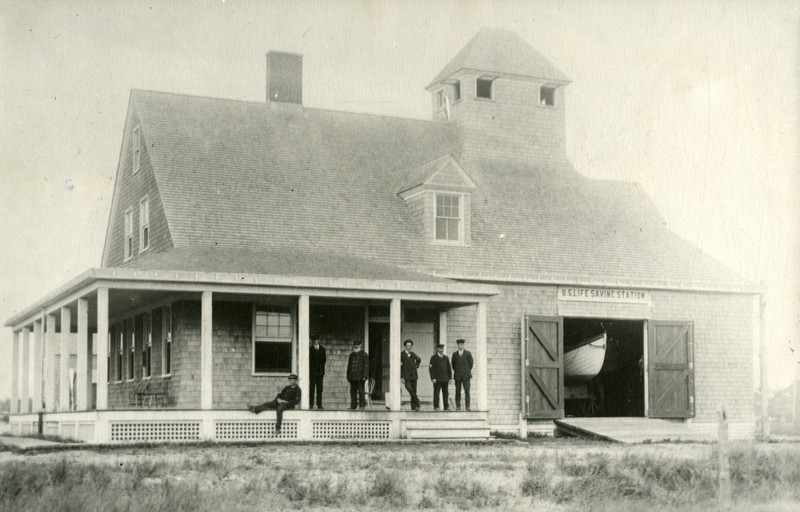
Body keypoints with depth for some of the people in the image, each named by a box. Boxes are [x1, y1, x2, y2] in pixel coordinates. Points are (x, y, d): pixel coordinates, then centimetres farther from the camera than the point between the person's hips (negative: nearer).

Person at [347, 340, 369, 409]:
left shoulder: (364, 354, 0)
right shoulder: (351, 355, 15)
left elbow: (366, 366, -4)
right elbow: (349, 366, 19)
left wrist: (364, 376, -11)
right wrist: (348, 376, 13)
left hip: (360, 377, -5)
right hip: (352, 377, 5)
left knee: (361, 391, -5)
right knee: (353, 391, 5)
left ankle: (362, 405, 2)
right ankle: (353, 406, 10)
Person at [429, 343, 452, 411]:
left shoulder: (446, 358, 13)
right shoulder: (433, 357, 0)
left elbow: (449, 368, 15)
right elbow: (431, 368, -5)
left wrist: (450, 378, 8)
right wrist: (433, 378, -13)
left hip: (445, 378, 4)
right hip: (437, 379, -4)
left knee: (445, 393, 3)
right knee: (436, 392, -5)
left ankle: (446, 407, 6)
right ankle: (436, 407, -2)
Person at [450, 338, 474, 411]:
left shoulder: (468, 353, 2)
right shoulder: (455, 354, 7)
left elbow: (471, 363, 8)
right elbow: (453, 363, 16)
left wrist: (468, 371, 11)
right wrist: (456, 371, 12)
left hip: (466, 375, -1)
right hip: (457, 376, 2)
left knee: (467, 391, -7)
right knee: (458, 391, 0)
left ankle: (467, 406, -7)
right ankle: (458, 406, 3)